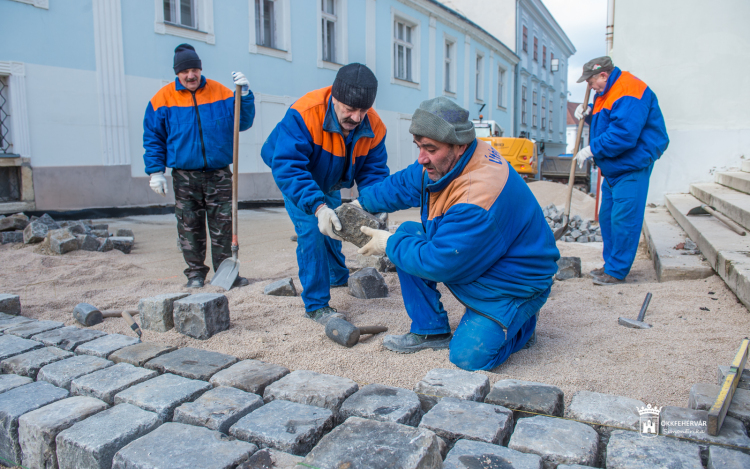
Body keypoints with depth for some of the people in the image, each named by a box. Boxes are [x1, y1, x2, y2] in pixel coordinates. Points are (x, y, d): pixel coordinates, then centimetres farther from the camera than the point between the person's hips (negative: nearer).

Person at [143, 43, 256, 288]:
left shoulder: (220, 93, 3)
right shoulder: (164, 98, 1)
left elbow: (243, 123, 4)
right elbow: (153, 138, 4)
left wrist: (245, 94, -10)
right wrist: (155, 171, -2)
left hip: (219, 174, 0)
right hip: (185, 176, 0)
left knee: (222, 225, 1)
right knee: (189, 227, 6)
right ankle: (195, 273, 17)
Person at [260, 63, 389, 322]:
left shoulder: (374, 127, -25)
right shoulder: (303, 114, -41)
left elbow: (374, 172, -21)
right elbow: (287, 167, -47)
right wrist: (317, 207, -58)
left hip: (329, 184, 5)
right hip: (295, 181, -5)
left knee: (333, 228, 21)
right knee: (312, 230, -19)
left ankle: (339, 277, 50)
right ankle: (316, 305, -7)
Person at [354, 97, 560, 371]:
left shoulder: (479, 195, -38)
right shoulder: (443, 161, -10)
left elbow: (437, 262, -32)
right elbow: (403, 185, 10)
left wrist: (389, 244, -19)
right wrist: (360, 204, 5)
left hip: (511, 284, -8)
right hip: (470, 258, 9)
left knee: (469, 358, -20)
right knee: (407, 233, -5)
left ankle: (521, 322, 13)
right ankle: (431, 331, 6)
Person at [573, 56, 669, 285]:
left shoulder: (628, 93, -19)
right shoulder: (605, 94, 14)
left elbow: (624, 134, -28)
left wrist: (591, 149, -20)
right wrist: (588, 114, 7)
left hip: (631, 168, -11)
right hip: (613, 168, 11)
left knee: (623, 219, -8)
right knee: (607, 217, 14)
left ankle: (617, 272, -1)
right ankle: (610, 264, 25)